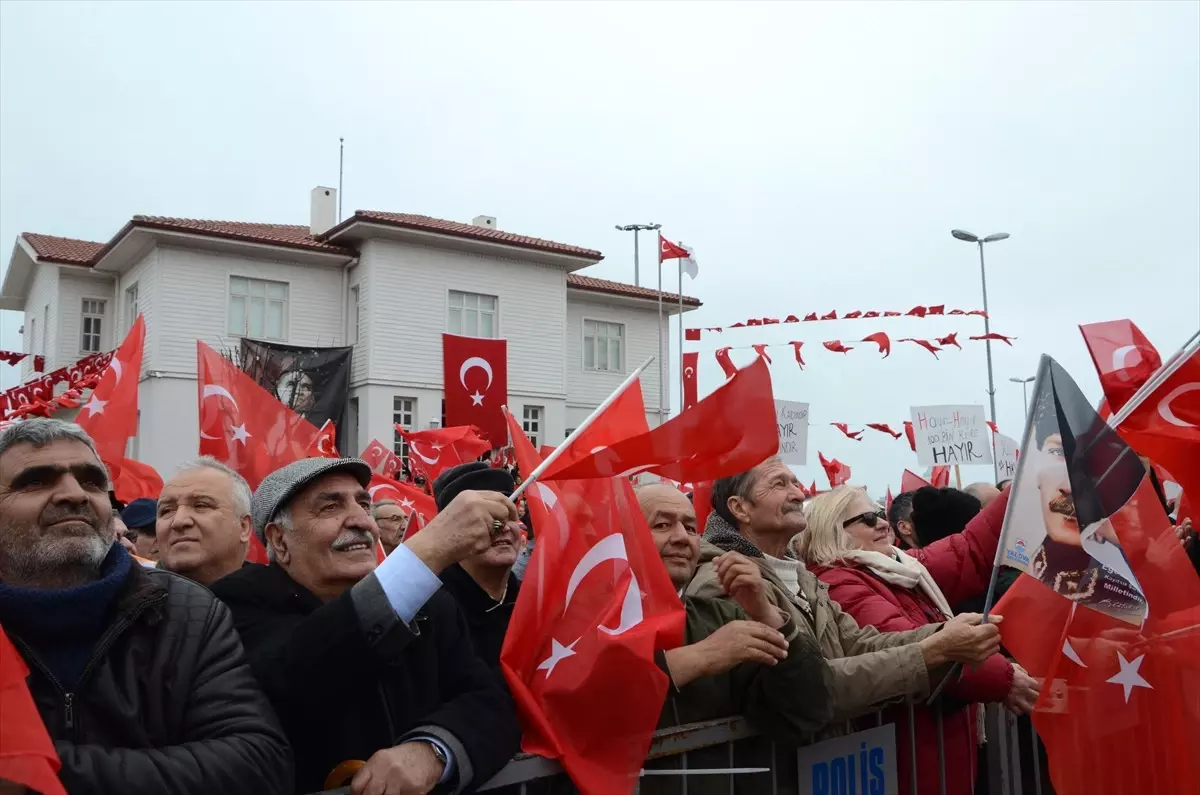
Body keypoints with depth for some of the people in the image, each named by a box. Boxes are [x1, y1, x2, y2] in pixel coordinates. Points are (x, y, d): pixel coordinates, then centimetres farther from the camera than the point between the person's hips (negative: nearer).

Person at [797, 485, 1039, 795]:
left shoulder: (901, 567, 12)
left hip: (951, 735, 9)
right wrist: (1000, 677, -27)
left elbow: (970, 551, 15)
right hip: (913, 746, -9)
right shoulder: (838, 585, -18)